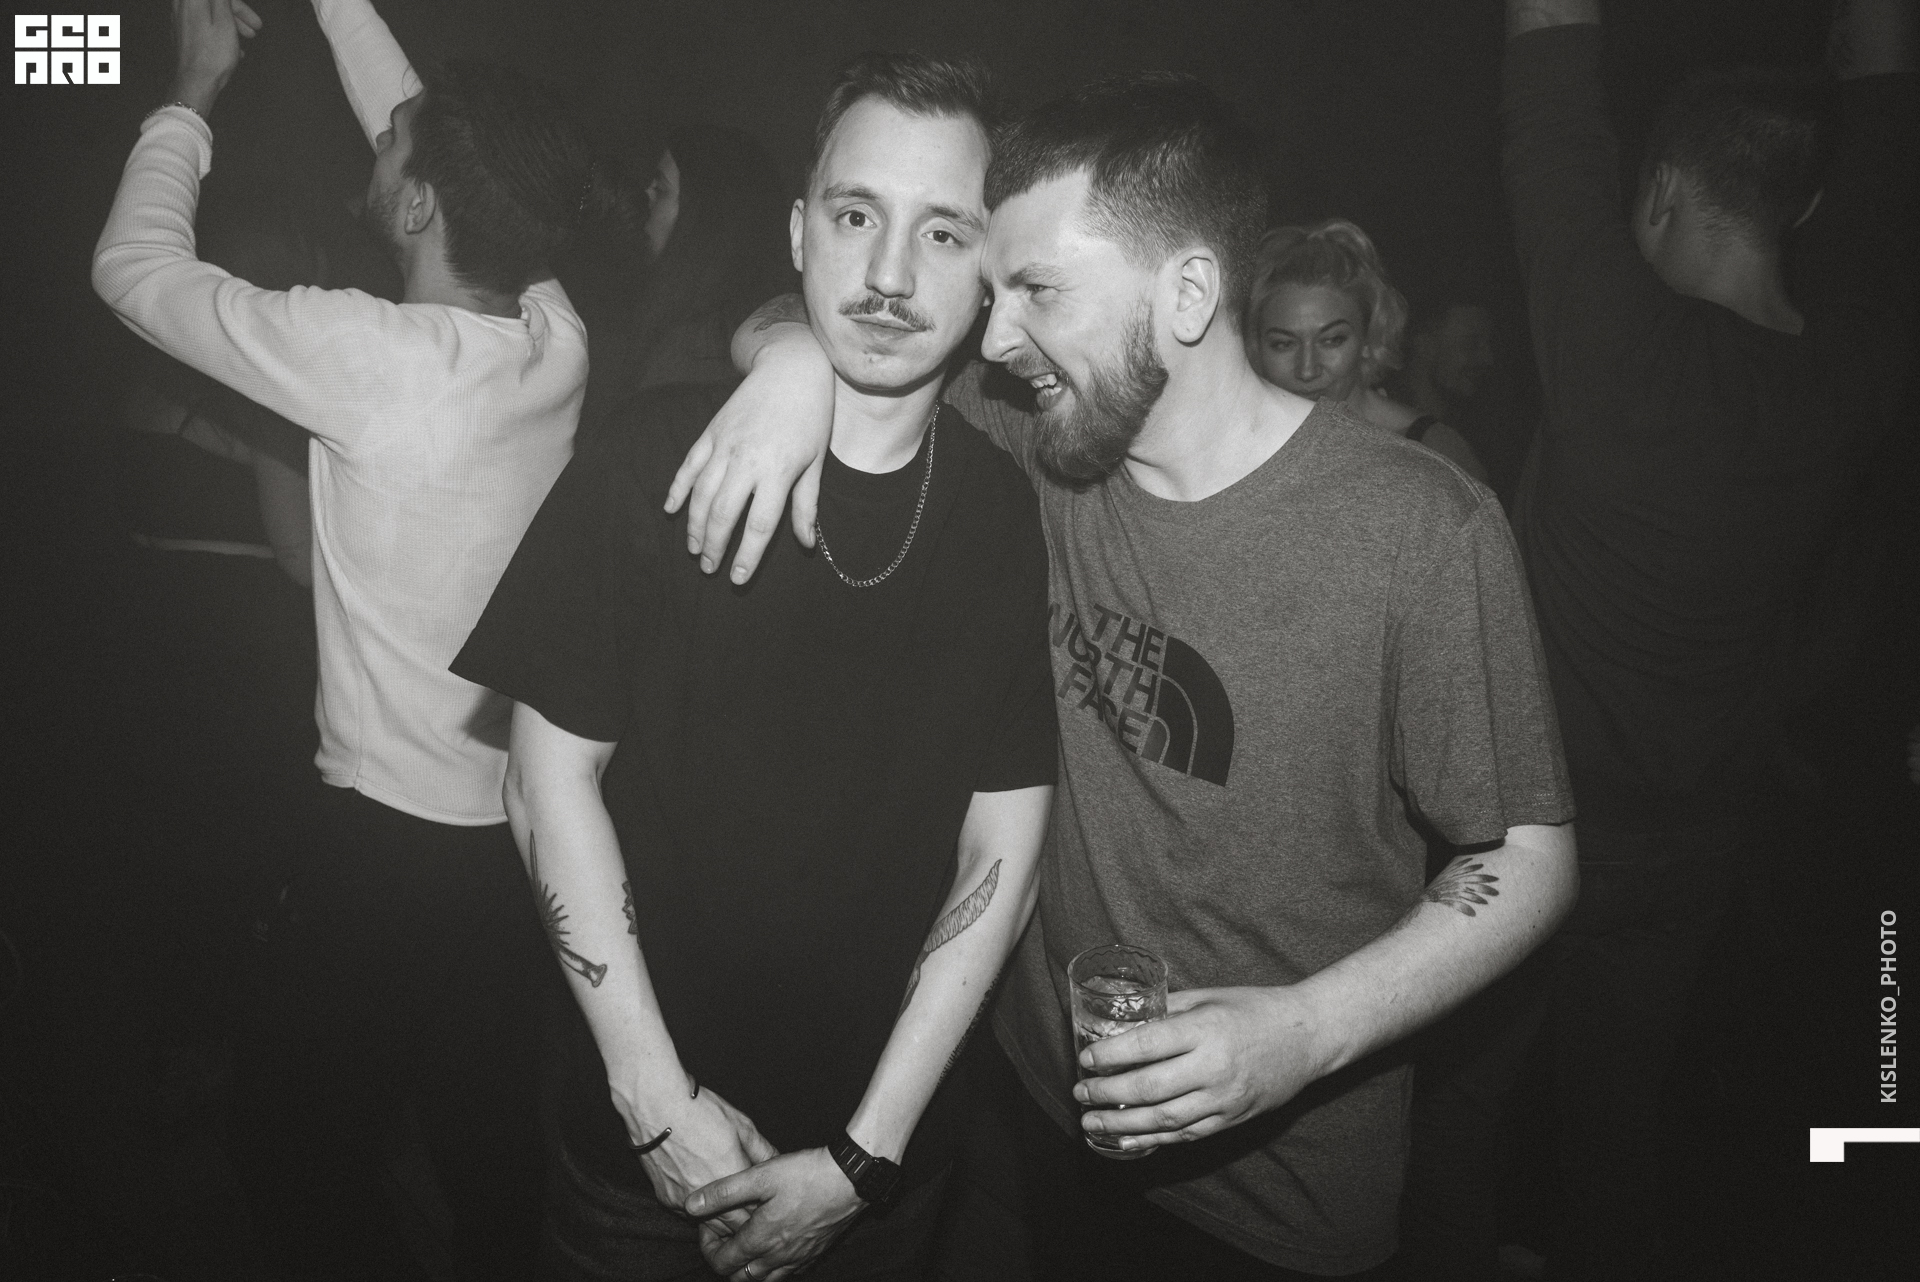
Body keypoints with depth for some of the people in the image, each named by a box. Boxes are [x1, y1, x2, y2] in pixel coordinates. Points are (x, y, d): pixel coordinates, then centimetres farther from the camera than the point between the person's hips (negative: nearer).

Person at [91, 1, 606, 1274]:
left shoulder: (369, 355, -23)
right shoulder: (556, 339, -7)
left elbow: (136, 266, -7)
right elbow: (445, 161, 10)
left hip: (394, 841, -6)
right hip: (529, 828, 6)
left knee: (307, 1129, 20)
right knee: (490, 1127, 24)